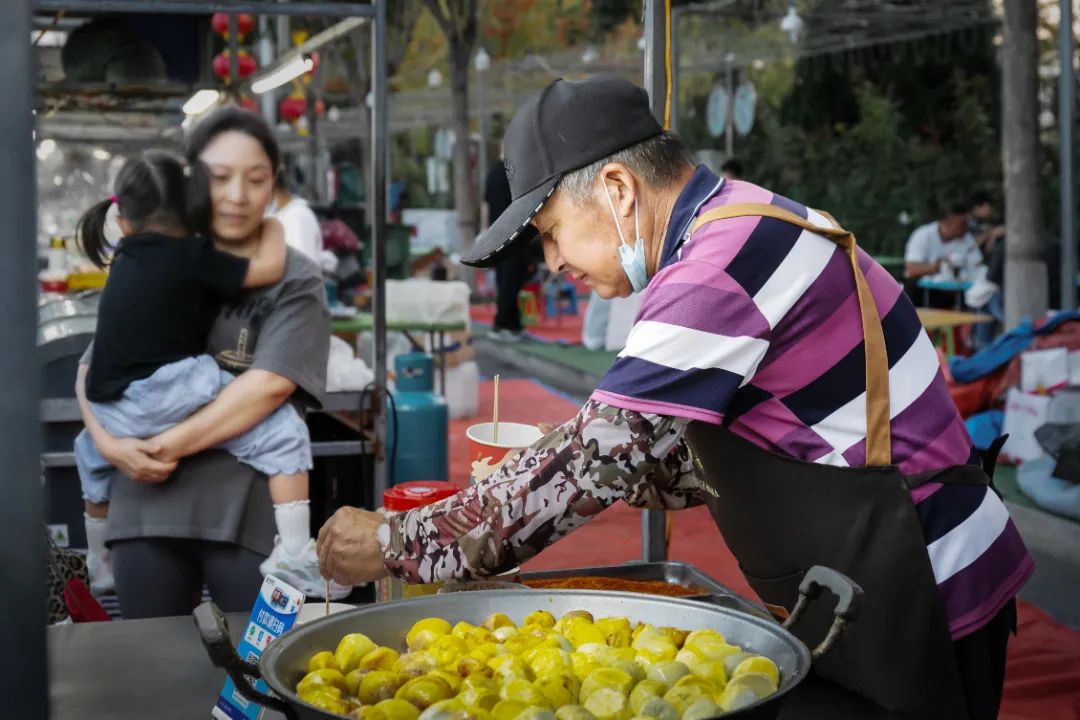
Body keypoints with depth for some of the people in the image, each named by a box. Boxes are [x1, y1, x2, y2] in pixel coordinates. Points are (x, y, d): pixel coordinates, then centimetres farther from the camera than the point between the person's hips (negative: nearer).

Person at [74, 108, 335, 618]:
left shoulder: (294, 280, 3)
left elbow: (271, 383, -10)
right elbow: (94, 366, 12)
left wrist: (170, 444, -13)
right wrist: (110, 442, -7)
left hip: (248, 509, -3)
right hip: (146, 504, 3)